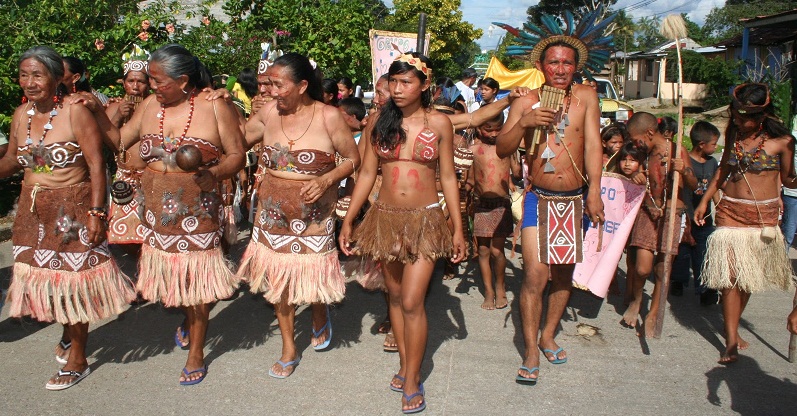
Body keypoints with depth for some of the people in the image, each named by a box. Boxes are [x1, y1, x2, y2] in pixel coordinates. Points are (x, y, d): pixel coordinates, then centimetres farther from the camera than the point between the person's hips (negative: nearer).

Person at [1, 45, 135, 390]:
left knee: (73, 280, 3)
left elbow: (97, 165, -15)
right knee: (45, 276, 14)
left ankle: (77, 360, 18)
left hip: (73, 209, -6)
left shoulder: (75, 113, -14)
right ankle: (70, 334, 40)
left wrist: (96, 213, -20)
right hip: (34, 212, 6)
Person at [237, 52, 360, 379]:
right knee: (278, 279, 9)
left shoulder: (328, 116, -10)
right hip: (273, 213, 4)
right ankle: (289, 350, 27)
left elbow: (353, 158, -5)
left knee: (313, 276, 2)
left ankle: (320, 318, 40)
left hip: (314, 214, -3)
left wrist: (326, 180, -21)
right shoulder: (269, 112, 0)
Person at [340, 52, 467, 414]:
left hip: (425, 219, -3)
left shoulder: (439, 123, -2)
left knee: (412, 302, -8)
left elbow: (448, 176, 2)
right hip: (385, 217, 3)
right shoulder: (380, 122, 3)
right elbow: (367, 173, 6)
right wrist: (347, 221, 3)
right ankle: (405, 365, 29)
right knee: (395, 296, 12)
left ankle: (411, 382, 8)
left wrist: (458, 228, -1)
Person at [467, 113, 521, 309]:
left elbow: (517, 173, 3)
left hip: (501, 204, -1)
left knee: (497, 250, -3)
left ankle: (500, 285, 22)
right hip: (480, 204, 1)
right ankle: (488, 291, 22)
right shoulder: (473, 149, 1)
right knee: (483, 251, 7)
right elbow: (470, 181, 4)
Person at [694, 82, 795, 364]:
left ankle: (732, 327, 28)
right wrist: (704, 201, 14)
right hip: (730, 212, 1)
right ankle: (731, 340, 0)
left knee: (748, 277, 8)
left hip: (764, 215, -1)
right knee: (730, 276, -6)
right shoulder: (733, 133, 2)